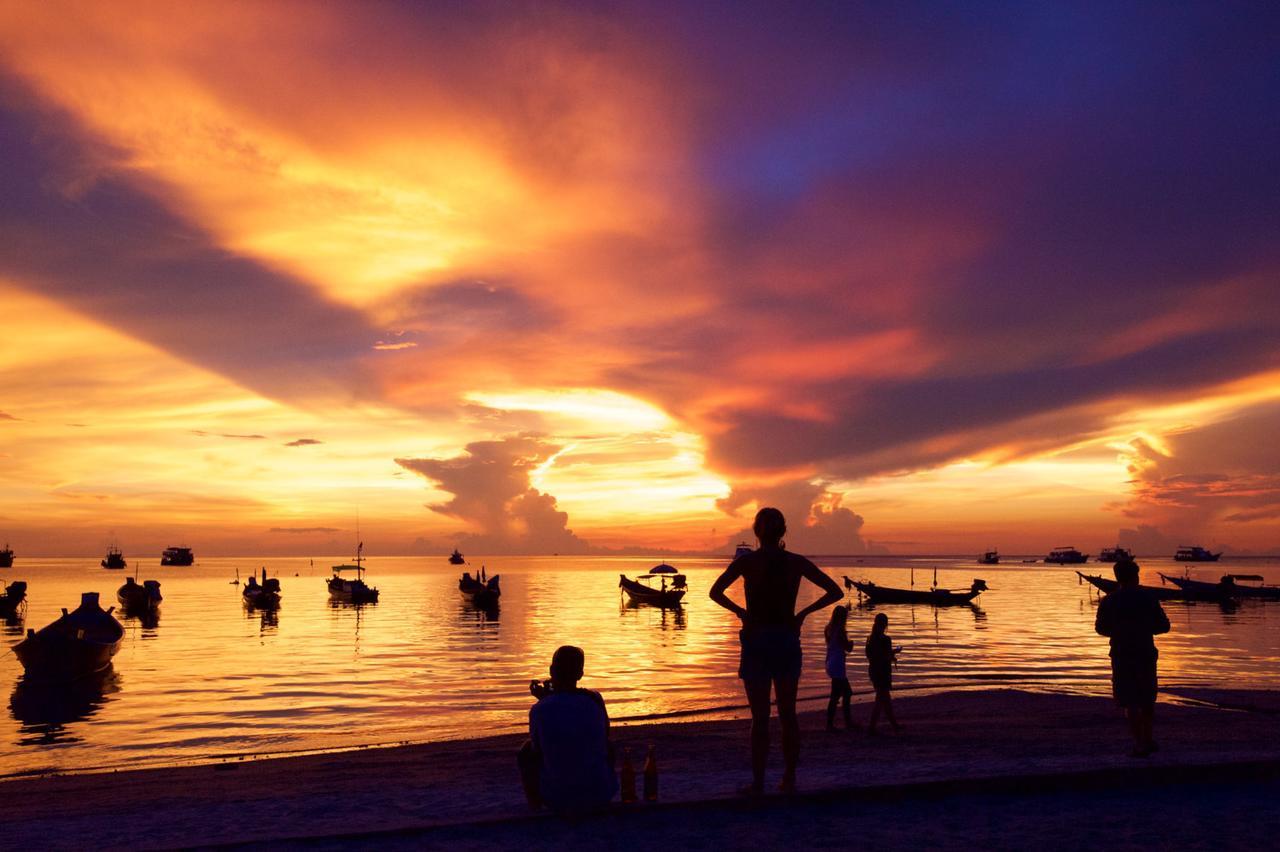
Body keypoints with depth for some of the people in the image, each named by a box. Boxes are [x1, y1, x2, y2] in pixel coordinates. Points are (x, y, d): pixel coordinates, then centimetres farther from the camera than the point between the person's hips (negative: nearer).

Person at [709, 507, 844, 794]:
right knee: (788, 714, 13)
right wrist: (803, 613, 7)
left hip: (756, 641, -2)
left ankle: (758, 783, 6)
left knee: (760, 717, 3)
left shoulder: (747, 561, -7)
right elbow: (835, 592, 3)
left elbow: (716, 592, -14)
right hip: (788, 641, 2)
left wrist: (740, 612, -1)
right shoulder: (797, 562, 0)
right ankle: (789, 779, 19)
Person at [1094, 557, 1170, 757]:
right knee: (1147, 699, 18)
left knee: (1130, 702, 2)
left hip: (1122, 655, -2)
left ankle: (1139, 744, -1)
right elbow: (1164, 626, 1)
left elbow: (1100, 628, 5)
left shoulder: (1108, 601, -5)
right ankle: (1147, 739, 28)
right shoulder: (1148, 598, -3)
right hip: (1146, 654, 2)